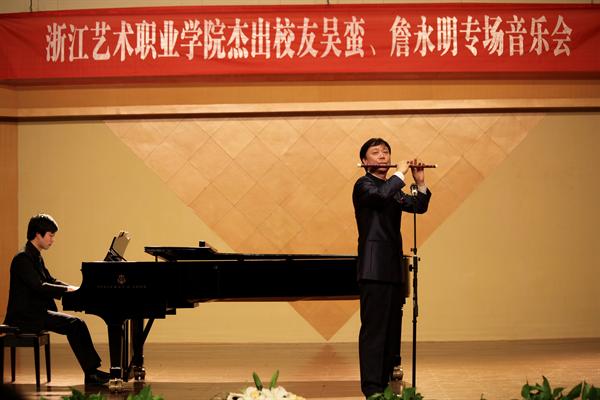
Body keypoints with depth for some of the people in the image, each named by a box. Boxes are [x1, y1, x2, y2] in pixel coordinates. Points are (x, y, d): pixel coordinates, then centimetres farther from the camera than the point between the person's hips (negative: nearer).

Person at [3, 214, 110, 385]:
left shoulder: (36, 257, 16)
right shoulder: (23, 258, -15)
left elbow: (50, 281, 21)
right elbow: (39, 287, -24)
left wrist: (74, 289, 7)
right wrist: (68, 289, -21)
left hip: (36, 312, 10)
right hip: (25, 316, -10)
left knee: (77, 324, -5)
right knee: (73, 325, -20)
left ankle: (92, 371, -9)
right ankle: (91, 372, -14)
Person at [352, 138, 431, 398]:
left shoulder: (393, 188, 19)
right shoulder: (364, 185, -5)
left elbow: (419, 207, 12)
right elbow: (381, 195, -26)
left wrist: (420, 183, -2)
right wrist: (400, 174, -13)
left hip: (393, 268, 8)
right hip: (374, 268, -8)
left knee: (392, 328, 11)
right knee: (374, 328, -10)